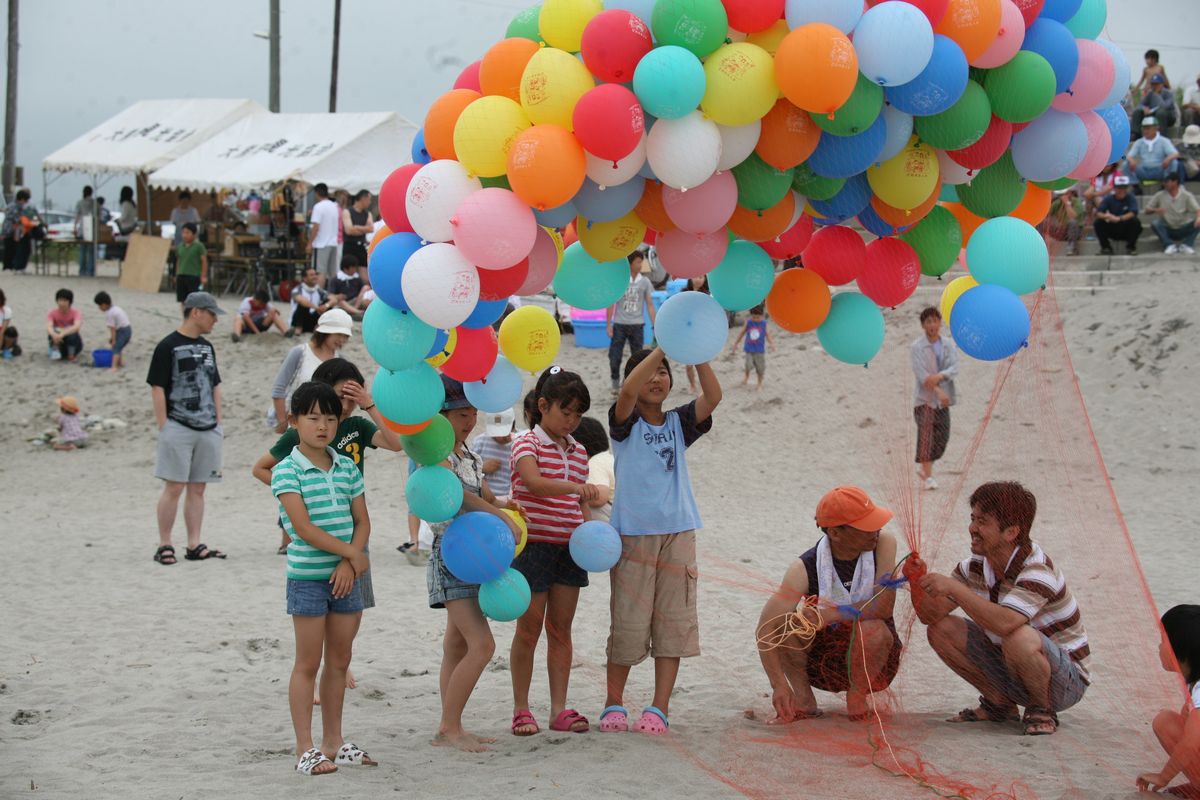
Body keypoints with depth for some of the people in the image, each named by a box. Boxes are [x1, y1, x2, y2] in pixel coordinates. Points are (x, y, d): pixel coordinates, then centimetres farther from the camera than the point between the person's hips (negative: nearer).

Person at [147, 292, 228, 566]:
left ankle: (194, 545, 10)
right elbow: (158, 388, -8)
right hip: (178, 428, -6)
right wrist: (163, 428, -12)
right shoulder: (168, 346, -7)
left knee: (198, 488, 7)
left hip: (207, 430, 7)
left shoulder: (207, 347, 15)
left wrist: (218, 424, 13)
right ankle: (164, 545, 2)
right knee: (174, 487, -5)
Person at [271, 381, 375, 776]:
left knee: (339, 661, 11)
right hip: (308, 576, -5)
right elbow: (303, 527, -17)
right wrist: (353, 553, -14)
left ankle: (334, 743, 21)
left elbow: (362, 521, 7)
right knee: (308, 664, -1)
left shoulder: (347, 468, 8)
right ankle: (306, 750, 3)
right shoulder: (288, 471, -9)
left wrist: (349, 565, -9)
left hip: (346, 575, 5)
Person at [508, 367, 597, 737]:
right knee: (529, 629, 0)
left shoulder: (578, 451, 12)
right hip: (533, 544, -6)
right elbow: (533, 482, -28)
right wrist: (575, 486, -42)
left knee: (561, 628, 8)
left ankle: (559, 709, 12)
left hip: (570, 547, 6)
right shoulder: (527, 443, -8)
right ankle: (521, 709, 9)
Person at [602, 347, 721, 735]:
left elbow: (712, 397, -6)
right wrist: (663, 346, -24)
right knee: (628, 623, -1)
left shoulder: (678, 423, 11)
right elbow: (628, 391, -20)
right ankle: (614, 703, 15)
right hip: (633, 532, -3)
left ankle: (659, 709, 6)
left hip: (678, 532, 3)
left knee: (673, 622, 1)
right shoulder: (625, 422, 2)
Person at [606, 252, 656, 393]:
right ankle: (615, 382, 12)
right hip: (619, 324, -1)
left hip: (637, 324, 2)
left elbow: (650, 305, 6)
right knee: (614, 356, -3)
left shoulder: (645, 282, 3)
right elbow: (611, 303, 1)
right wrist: (609, 325, -3)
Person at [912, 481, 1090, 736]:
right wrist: (919, 583, -21)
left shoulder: (1038, 571, -27)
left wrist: (953, 587, -38)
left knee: (1019, 638, -38)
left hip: (1065, 679, -7)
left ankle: (1042, 710, -9)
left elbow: (1005, 623, -43)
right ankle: (999, 704, 9)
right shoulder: (975, 566, -3)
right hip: (1009, 670, 7)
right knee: (941, 629, -5)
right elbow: (930, 615, -1)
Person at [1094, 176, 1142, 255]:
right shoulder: (1108, 199, -4)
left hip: (1127, 231, -2)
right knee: (1098, 223, -21)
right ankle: (1106, 247, -4)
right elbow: (1098, 213, -16)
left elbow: (1133, 213, -27)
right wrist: (1106, 216, -40)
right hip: (1112, 230, 2)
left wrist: (1119, 218, -44)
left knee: (1136, 222, -30)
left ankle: (1131, 247, -9)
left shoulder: (1131, 198, -9)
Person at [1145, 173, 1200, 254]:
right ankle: (1170, 245, -29)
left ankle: (1186, 245, -25)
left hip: (1183, 230, -1)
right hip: (1167, 230, 1)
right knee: (1155, 224, -28)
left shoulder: (1187, 195, -4)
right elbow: (1147, 210, 0)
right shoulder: (1160, 195, -1)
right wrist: (1155, 210, -24)